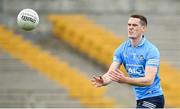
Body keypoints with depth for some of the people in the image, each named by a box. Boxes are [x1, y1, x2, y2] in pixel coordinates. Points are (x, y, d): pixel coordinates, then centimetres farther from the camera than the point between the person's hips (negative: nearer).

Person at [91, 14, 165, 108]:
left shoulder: (151, 50, -18)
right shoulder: (122, 49, 1)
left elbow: (149, 80, -28)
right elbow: (111, 73, -8)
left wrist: (125, 80, -43)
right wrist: (102, 81, -33)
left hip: (152, 98, -7)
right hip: (140, 99, 7)